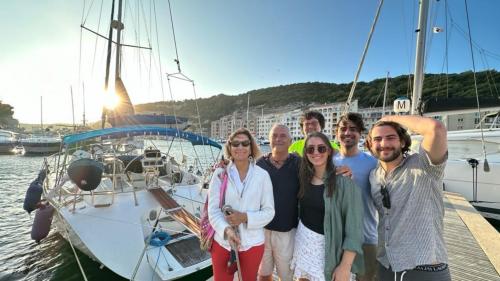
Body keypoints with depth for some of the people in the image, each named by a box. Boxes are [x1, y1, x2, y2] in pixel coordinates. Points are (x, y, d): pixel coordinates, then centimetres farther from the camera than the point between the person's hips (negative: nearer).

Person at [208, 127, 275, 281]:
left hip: (252, 243, 1)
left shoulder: (262, 175, -8)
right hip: (222, 242, 0)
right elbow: (213, 210, -9)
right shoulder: (220, 173, -8)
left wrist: (245, 217, -20)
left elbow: (269, 211, -6)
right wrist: (226, 230, -25)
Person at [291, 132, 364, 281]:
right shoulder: (304, 178, 0)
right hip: (303, 241, 5)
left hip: (330, 246, -4)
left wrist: (345, 266, -16)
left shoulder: (343, 181, -17)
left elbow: (354, 226, -17)